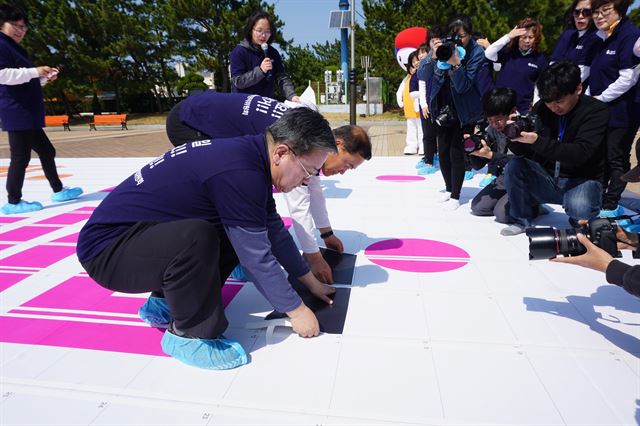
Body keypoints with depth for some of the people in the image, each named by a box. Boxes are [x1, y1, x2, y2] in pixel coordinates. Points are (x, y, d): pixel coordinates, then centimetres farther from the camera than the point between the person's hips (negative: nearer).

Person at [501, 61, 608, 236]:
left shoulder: (596, 110, -13)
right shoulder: (541, 108, -3)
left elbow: (580, 153, -28)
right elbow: (523, 152, -5)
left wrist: (538, 141, -39)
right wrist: (514, 136, -28)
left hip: (581, 180, -3)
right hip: (547, 177, 4)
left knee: (579, 207, -34)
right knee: (513, 167, -21)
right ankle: (522, 219, -1)